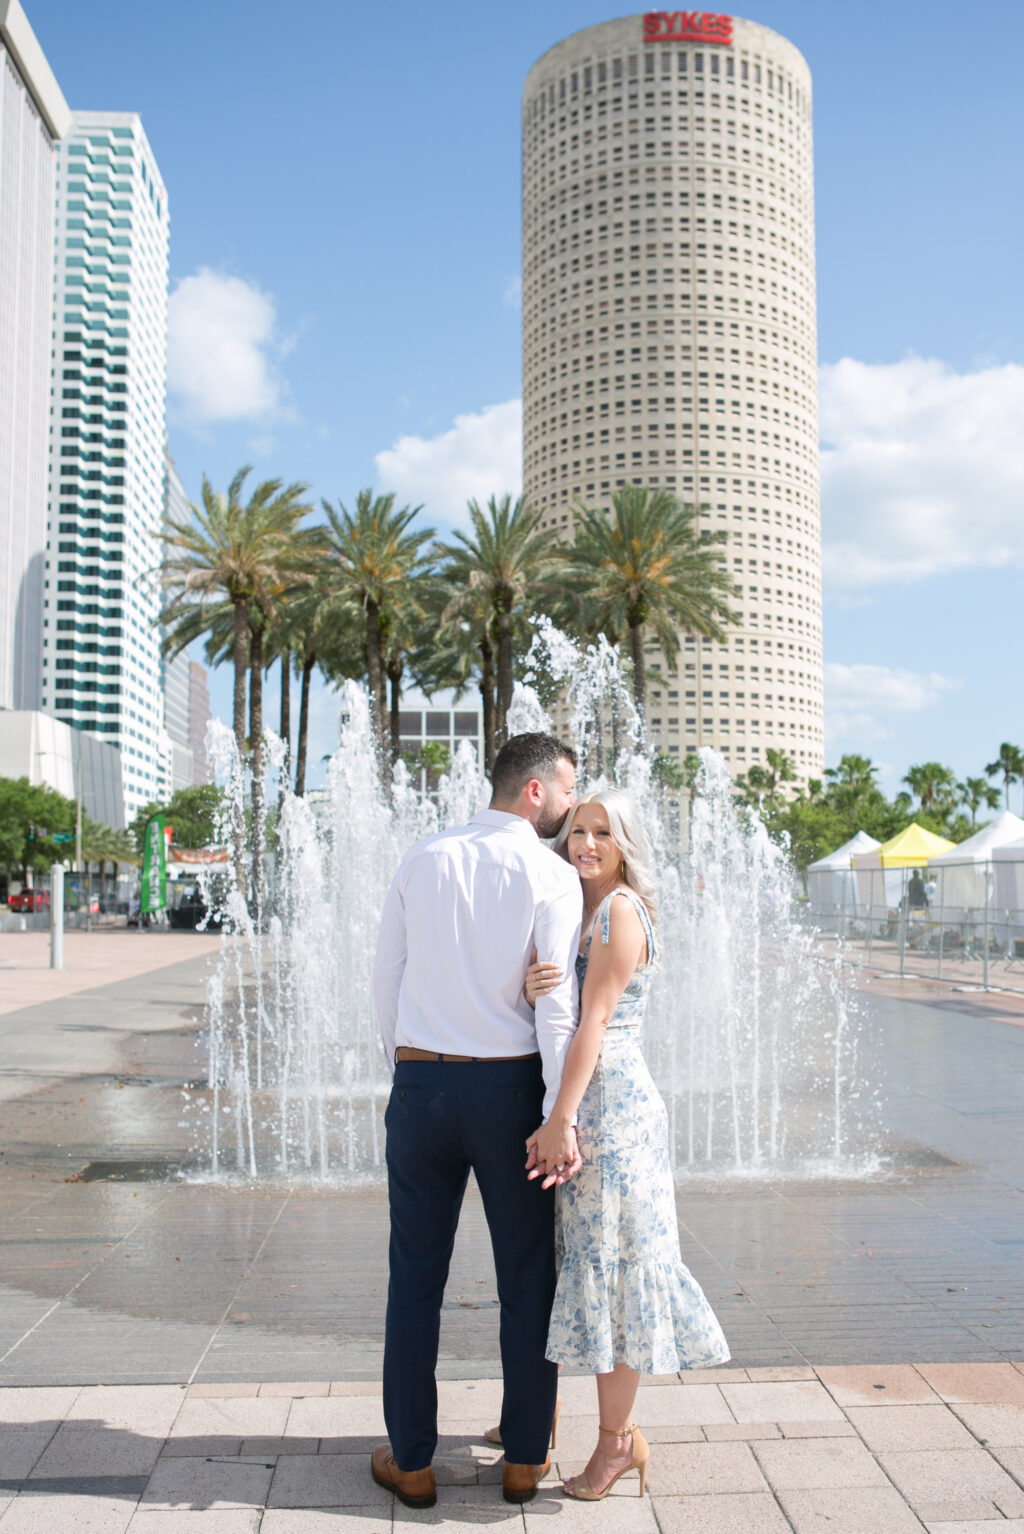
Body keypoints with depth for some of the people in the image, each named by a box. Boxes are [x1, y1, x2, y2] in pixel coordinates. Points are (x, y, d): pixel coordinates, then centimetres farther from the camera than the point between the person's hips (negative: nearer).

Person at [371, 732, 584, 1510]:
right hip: (510, 1086, -3)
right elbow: (556, 1006, -14)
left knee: (416, 1276, 10)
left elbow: (387, 978, 7)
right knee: (527, 1276, 11)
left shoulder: (423, 859, 4)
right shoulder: (552, 876, -8)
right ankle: (525, 1458, 22)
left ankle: (412, 1461, 20)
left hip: (421, 1079, 3)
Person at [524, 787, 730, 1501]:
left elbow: (594, 1021, -17)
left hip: (610, 1101, -9)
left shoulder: (621, 910, -12)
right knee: (586, 1259, 15)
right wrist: (532, 983, -19)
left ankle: (617, 1438, 11)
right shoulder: (577, 911, 14)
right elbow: (550, 1005, 6)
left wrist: (560, 1121, -19)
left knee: (609, 1260, -1)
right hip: (584, 1099, 9)